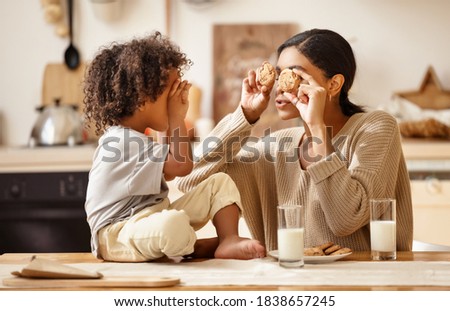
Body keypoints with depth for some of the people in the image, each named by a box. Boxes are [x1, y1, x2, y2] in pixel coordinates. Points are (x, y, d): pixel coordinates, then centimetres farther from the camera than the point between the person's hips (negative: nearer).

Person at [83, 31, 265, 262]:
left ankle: (229, 241, -15)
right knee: (174, 224, -43)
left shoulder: (137, 136, 13)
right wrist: (176, 119, -12)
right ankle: (197, 248, -9)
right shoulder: (125, 141, -21)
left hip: (155, 216, 10)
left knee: (221, 182, 2)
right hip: (116, 237, -10)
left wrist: (175, 122, 14)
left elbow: (168, 173, 24)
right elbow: (182, 165, -25)